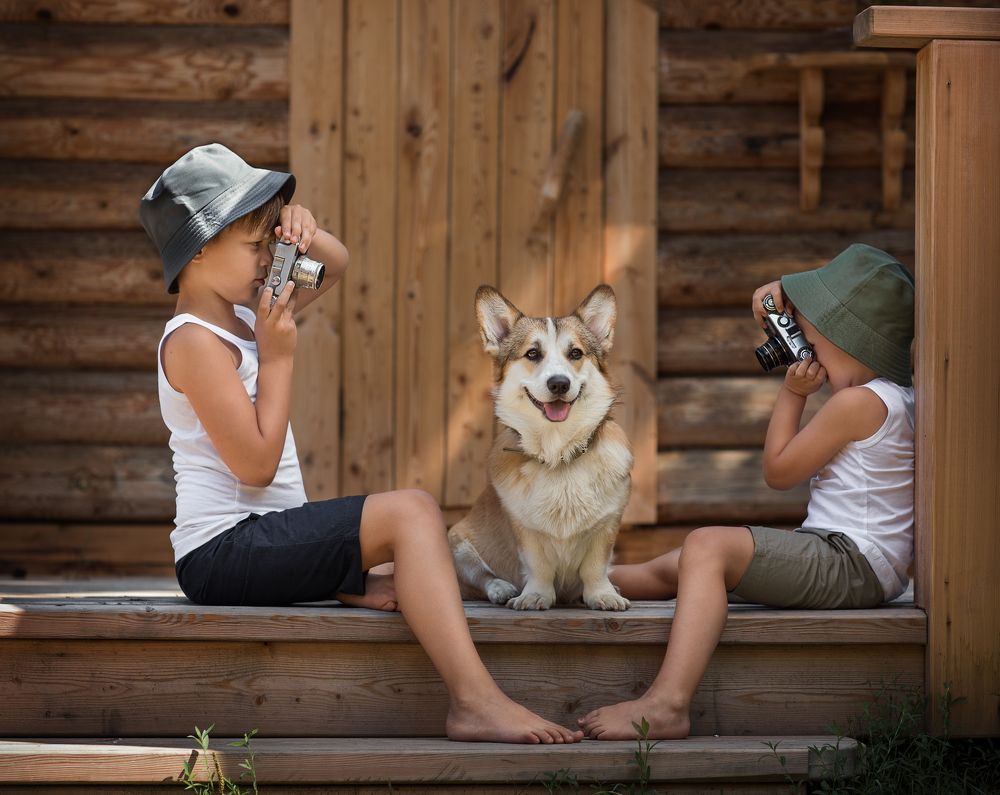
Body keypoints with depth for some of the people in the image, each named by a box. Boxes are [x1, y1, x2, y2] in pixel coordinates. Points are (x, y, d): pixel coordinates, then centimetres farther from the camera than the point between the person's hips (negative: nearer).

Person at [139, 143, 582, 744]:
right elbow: (256, 465, -20)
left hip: (258, 540, 11)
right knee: (411, 511, -23)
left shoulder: (242, 313, 14)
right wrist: (277, 356, -13)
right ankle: (475, 700, -34)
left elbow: (336, 266, 26)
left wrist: (304, 232, 3)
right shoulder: (195, 341, -14)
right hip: (223, 550, -11)